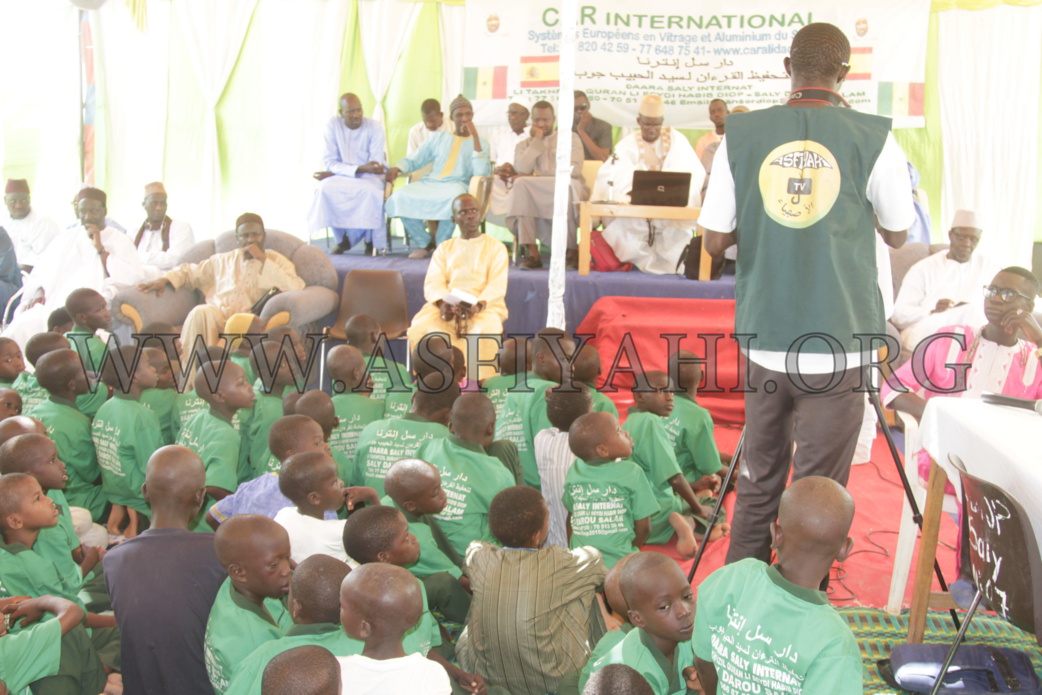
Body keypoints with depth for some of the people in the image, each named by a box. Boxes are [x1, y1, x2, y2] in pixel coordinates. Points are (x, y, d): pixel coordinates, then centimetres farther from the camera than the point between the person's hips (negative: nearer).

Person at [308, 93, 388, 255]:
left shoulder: (374, 127, -9)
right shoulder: (332, 125, -5)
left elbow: (377, 166, -14)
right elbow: (330, 163, -9)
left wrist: (333, 173, -18)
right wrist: (359, 168, -28)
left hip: (369, 178, -1)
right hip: (341, 178, 1)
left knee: (371, 191, -36)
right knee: (326, 187, -31)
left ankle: (371, 240, -11)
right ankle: (342, 239, -12)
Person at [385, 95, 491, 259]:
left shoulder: (480, 143, 15)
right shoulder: (438, 138, 23)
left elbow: (481, 174, -4)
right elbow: (414, 160, 21)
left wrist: (475, 136, -6)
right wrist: (397, 168, -2)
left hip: (457, 184, -3)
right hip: (430, 182, 3)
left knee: (454, 200, -40)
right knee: (399, 197, -26)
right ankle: (424, 243, -6)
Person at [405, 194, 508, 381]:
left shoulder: (496, 248, 11)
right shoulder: (444, 249, 20)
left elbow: (497, 286, -3)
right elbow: (433, 283, 6)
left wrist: (478, 305, -23)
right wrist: (442, 303, -17)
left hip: (485, 305, -2)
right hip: (447, 305, 2)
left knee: (485, 330, -37)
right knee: (421, 326, -28)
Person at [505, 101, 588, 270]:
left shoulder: (571, 139, 16)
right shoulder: (524, 145, 22)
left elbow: (574, 170, -4)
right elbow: (522, 170, 0)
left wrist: (536, 176, -10)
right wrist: (537, 140, 4)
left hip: (568, 191, -2)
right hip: (535, 196, 2)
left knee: (570, 185, -37)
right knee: (521, 185, -30)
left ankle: (573, 251, -25)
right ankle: (532, 252, -34)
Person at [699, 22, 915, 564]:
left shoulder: (741, 134, 0)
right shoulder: (873, 138, -5)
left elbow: (714, 241, 3)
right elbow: (896, 234, 9)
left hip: (764, 341, 3)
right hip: (838, 346, -3)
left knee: (758, 486, 17)